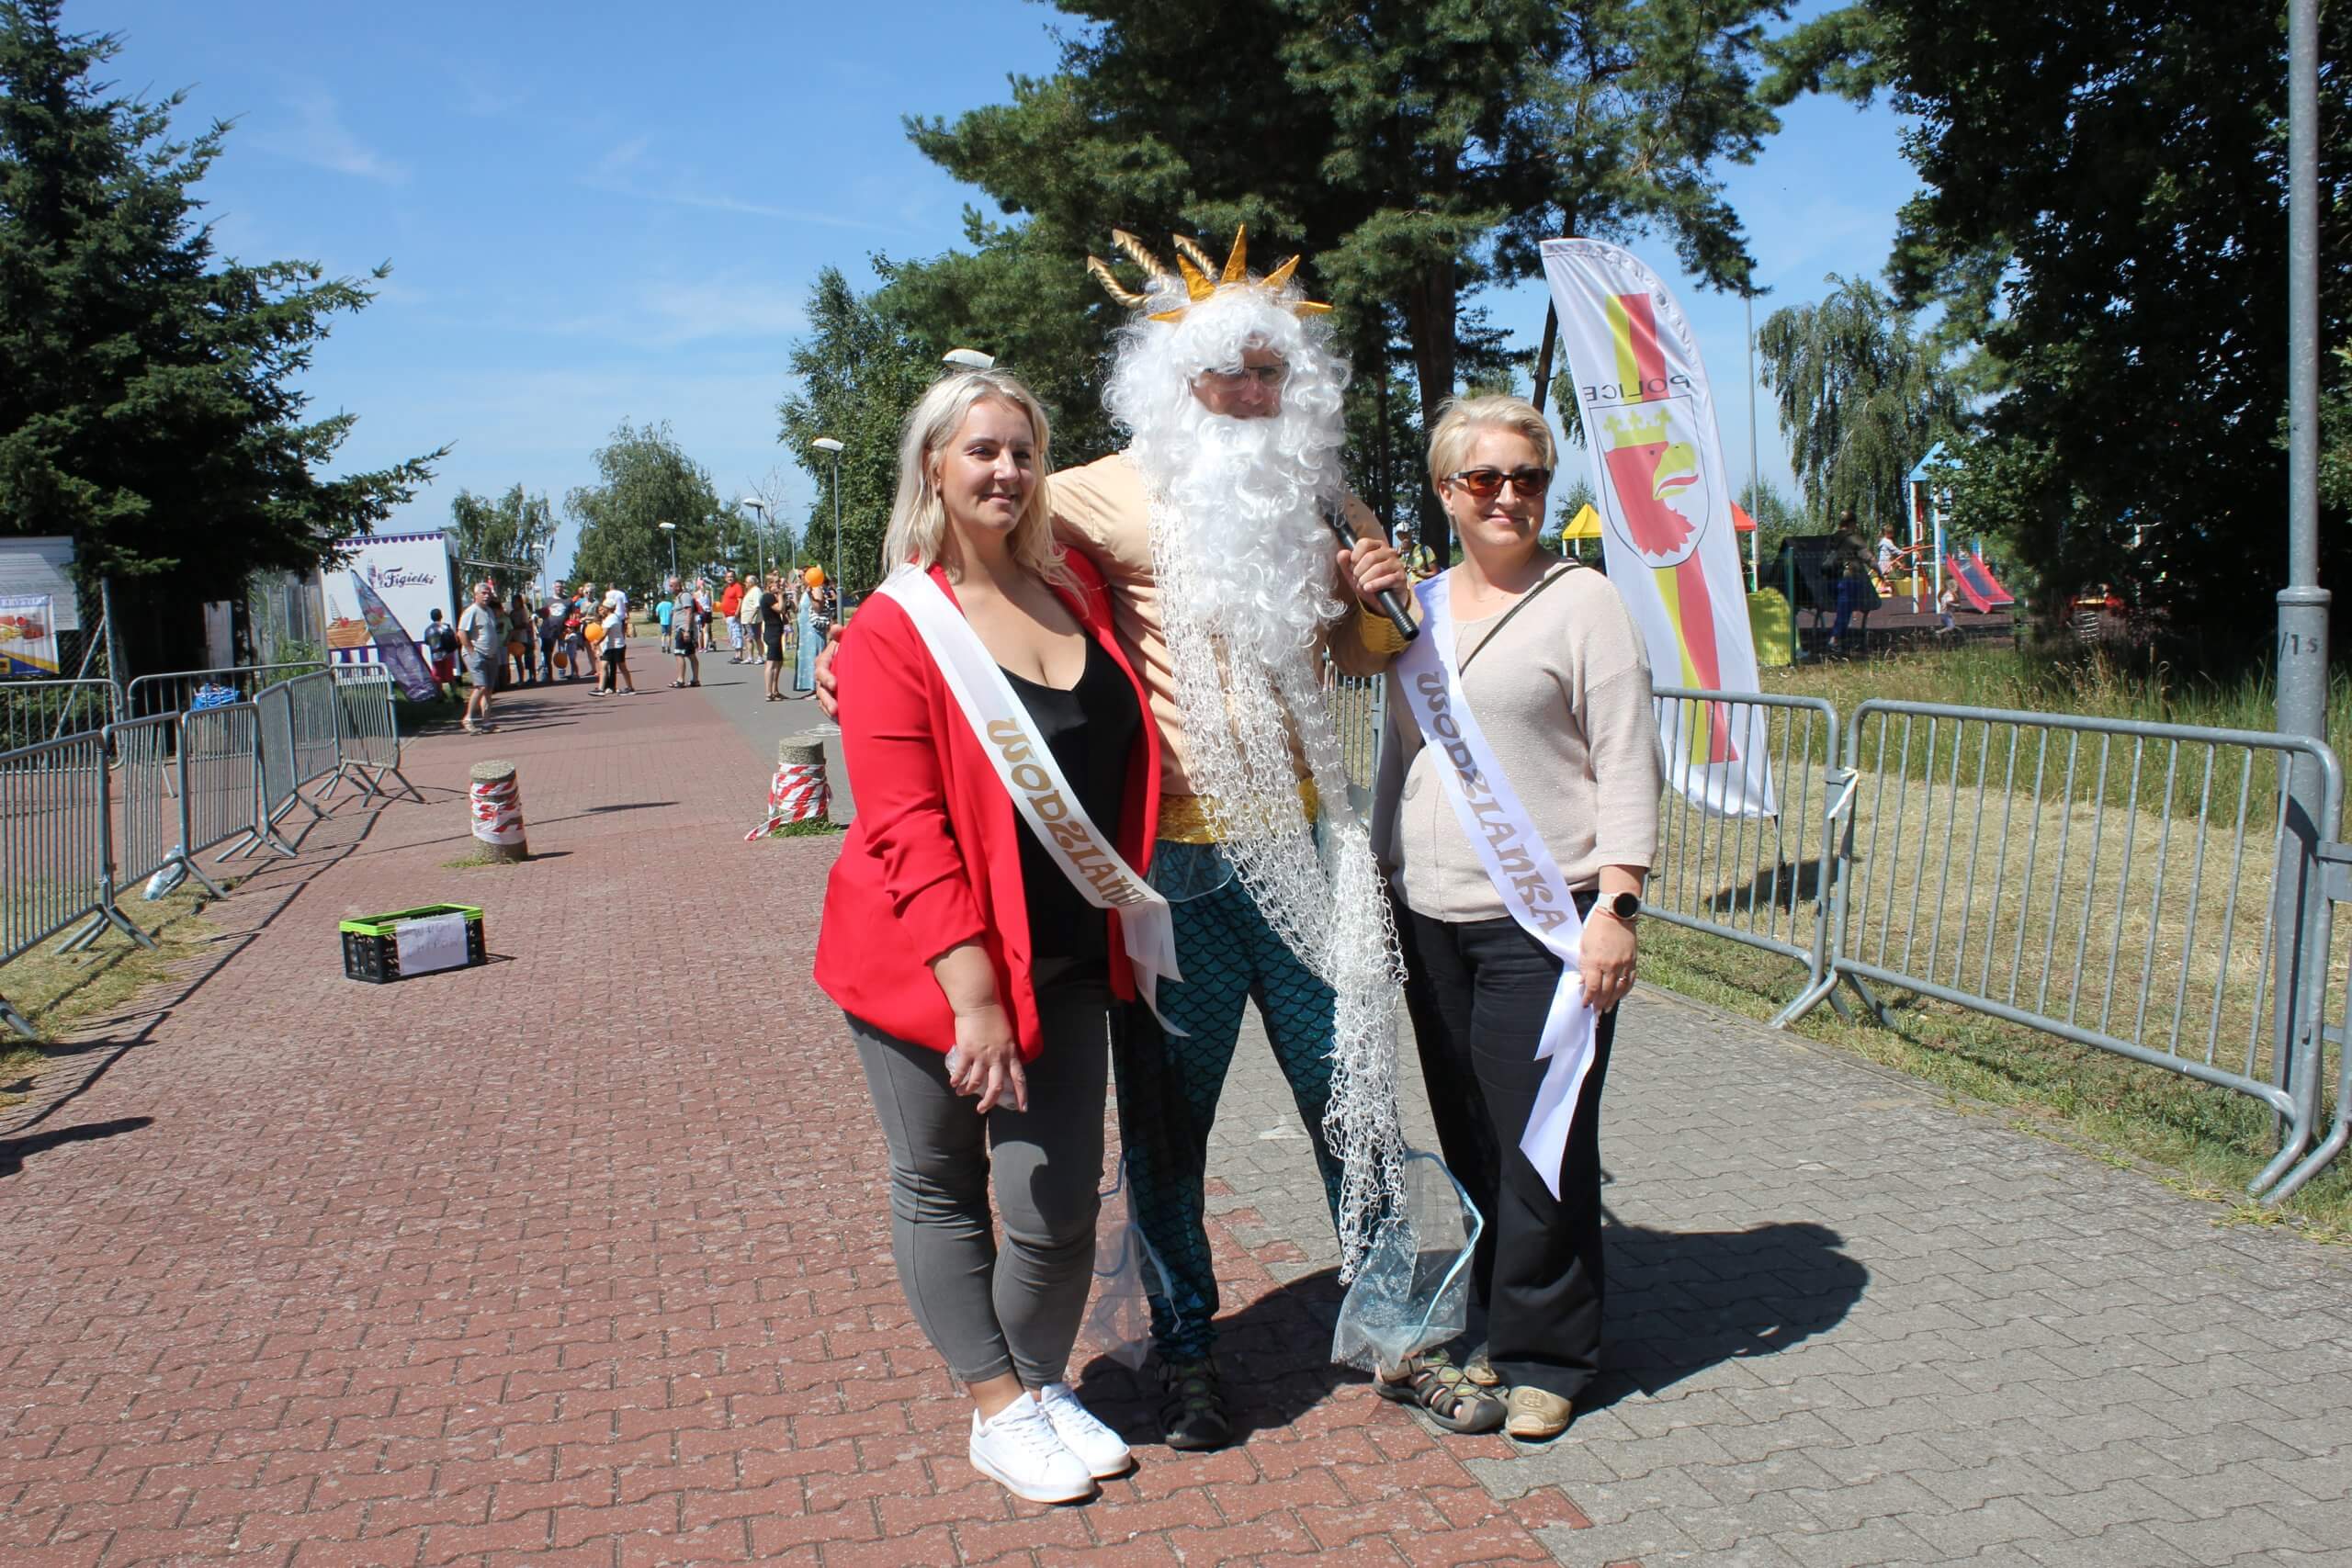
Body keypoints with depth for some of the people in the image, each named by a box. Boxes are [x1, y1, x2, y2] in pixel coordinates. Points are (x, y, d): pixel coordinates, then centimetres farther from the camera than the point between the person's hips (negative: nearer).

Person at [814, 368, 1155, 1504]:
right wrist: (973, 995, -22)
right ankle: (999, 1413, 28)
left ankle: (1046, 1384, 31)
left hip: (1068, 962, 4)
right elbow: (905, 826, -18)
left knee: (1058, 1203, 7)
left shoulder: (1077, 591, 4)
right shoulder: (895, 629, -12)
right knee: (941, 1189, 10)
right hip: (933, 969, -4)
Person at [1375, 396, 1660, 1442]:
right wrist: (1380, 880, 17)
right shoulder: (1419, 607, 13)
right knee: (1471, 1142, 11)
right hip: (1432, 921, 5)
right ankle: (1488, 1329, 26)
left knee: (1540, 1146, 0)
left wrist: (1616, 904, -15)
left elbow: (1628, 765, -7)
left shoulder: (1581, 600, -3)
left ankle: (1543, 1356, 16)